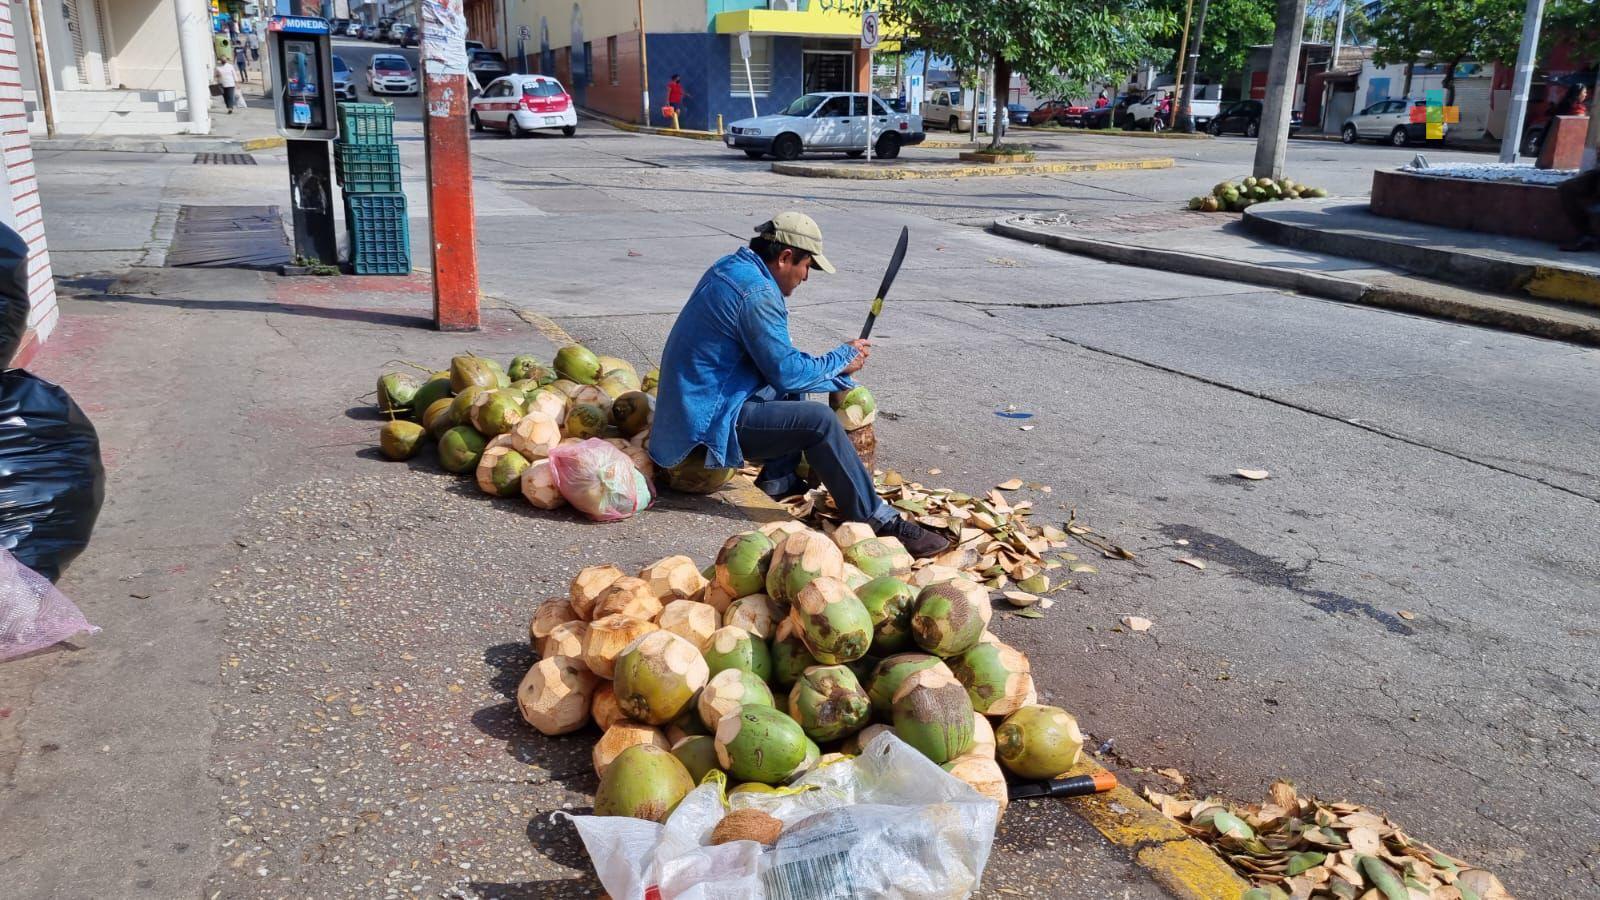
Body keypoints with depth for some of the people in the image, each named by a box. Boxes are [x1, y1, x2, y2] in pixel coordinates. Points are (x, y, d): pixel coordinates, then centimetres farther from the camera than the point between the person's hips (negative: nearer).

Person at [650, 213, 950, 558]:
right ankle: (877, 521, -14)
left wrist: (837, 367, 12)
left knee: (796, 394, 22)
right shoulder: (756, 292, -21)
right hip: (711, 419, -10)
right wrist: (842, 358, -1)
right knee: (818, 420, -19)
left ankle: (778, 478, 22)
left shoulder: (732, 267, 11)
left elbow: (776, 358, 18)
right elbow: (787, 372, -17)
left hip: (695, 399, 11)